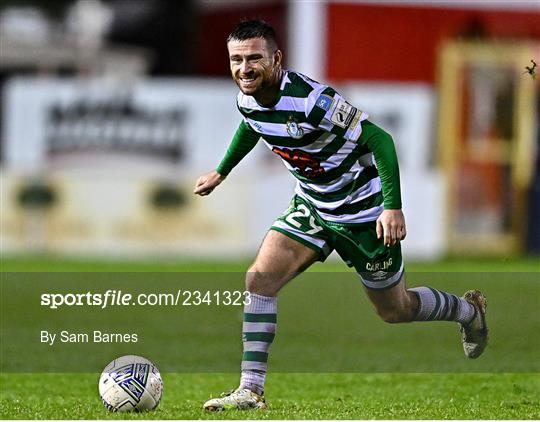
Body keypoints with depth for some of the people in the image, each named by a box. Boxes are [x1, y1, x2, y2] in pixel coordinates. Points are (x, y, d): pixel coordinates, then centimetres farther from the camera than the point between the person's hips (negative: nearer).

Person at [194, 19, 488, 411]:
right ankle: (251, 390, -11)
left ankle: (469, 311, 41)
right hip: (311, 206, 6)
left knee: (395, 310, 11)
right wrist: (221, 172, 27)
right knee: (260, 279, -14)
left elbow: (380, 139, -27)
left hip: (364, 212, -6)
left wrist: (393, 207, -32)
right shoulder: (247, 102, -10)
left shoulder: (312, 100, -33)